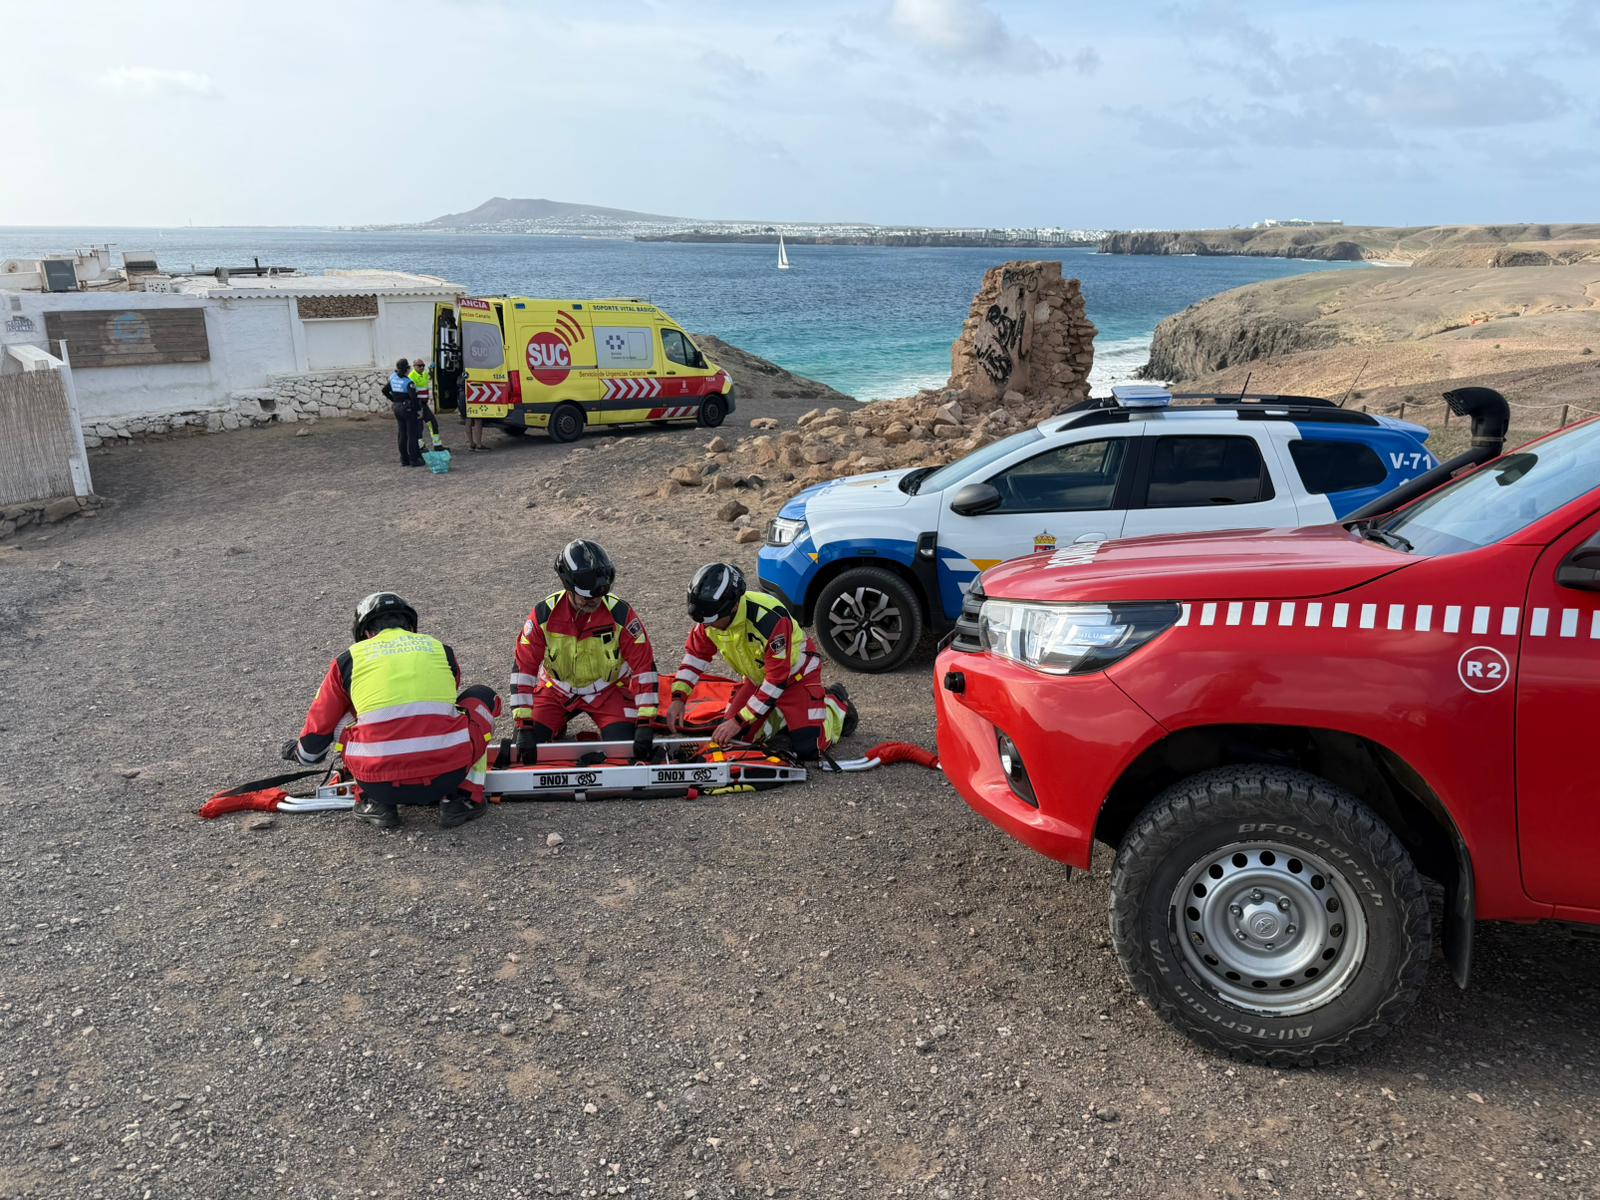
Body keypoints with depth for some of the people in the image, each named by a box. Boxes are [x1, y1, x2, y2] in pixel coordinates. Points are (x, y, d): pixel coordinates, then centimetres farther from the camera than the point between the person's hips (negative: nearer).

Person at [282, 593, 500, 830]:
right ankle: (462, 797, 11)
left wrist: (299, 752, 45)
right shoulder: (440, 650, 18)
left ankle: (376, 803, 14)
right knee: (482, 696, 26)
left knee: (343, 716, 28)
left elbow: (319, 727, 22)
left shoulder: (350, 659, 13)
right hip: (448, 776, 0)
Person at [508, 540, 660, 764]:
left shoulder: (621, 614, -23)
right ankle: (559, 721, 19)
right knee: (527, 743, -15)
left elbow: (644, 667, -20)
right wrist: (524, 727, -25)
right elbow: (523, 669, -18)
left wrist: (645, 724, -27)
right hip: (557, 690, 1)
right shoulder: (543, 615, -20)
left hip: (606, 689, -1)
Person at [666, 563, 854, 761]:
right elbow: (695, 654, -2)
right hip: (758, 677, 6)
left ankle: (836, 703, 13)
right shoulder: (711, 615, -18)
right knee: (733, 736, -6)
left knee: (808, 749, -17)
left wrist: (739, 721, -31)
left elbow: (777, 678, -32)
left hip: (795, 675, -6)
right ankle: (781, 712, 19)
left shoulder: (770, 618, -39)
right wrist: (678, 697, -15)